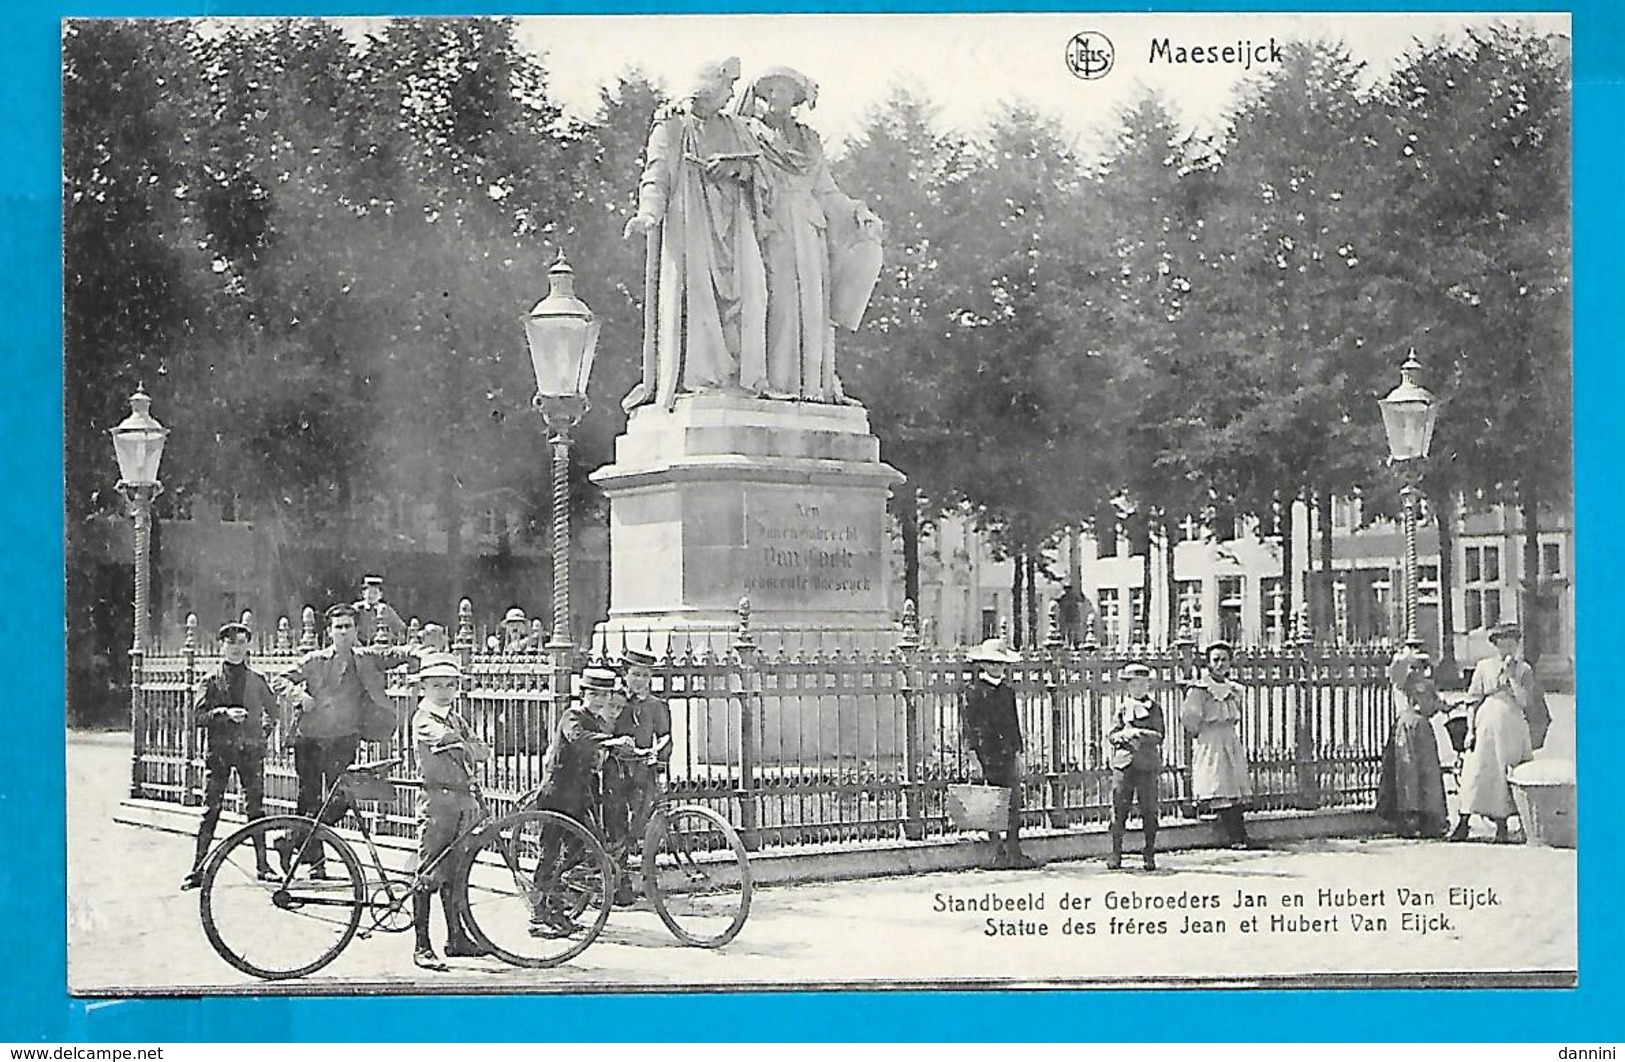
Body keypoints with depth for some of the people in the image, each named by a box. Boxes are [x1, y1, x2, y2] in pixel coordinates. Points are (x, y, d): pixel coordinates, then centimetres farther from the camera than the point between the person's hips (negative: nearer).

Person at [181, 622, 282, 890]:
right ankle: (198, 869, -3)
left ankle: (263, 866, 7)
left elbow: (273, 711, 24)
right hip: (219, 749, -1)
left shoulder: (257, 681, 13)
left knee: (255, 808, 1)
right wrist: (225, 713, -18)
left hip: (250, 749, 1)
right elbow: (198, 715, -3)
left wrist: (264, 732, 11)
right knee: (211, 809, -5)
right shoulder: (210, 682, 7)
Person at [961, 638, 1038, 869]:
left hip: (1007, 753, 5)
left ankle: (1014, 852, 4)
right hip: (986, 753, -5)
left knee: (1014, 803, 0)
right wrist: (974, 754, -13)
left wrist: (1017, 751, 16)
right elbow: (970, 725, -7)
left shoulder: (1008, 689, 15)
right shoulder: (974, 691, -4)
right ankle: (998, 852, 7)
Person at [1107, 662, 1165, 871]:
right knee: (1119, 809, -2)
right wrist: (1123, 735, -14)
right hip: (1123, 762, 0)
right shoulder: (1120, 706, 10)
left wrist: (1139, 733, -17)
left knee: (1149, 811, 0)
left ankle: (1149, 855, 8)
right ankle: (1116, 855, 5)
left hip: (1147, 764, 0)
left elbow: (1159, 735, -3)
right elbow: (1111, 736, 6)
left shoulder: (1154, 707, 8)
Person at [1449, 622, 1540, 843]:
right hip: (1486, 723, 0)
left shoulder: (1524, 669, 6)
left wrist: (1511, 675, -11)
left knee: (1506, 775, 1)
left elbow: (1524, 702, -5)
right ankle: (1463, 823, -1)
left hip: (1512, 726, 0)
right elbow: (1473, 701, 6)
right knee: (1476, 772, -4)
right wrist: (1471, 729, -2)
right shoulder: (1483, 667, 6)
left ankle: (1502, 826, 8)